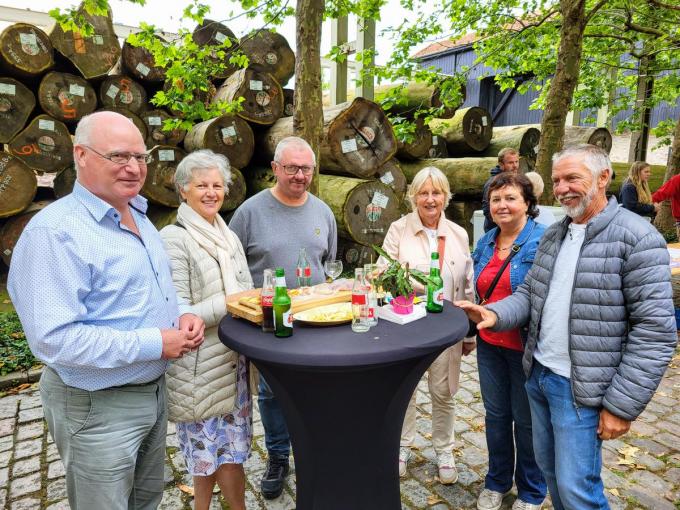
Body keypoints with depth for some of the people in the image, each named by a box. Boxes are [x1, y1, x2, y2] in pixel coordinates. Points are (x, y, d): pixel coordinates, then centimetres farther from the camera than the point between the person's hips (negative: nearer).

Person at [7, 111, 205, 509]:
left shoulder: (139, 217, 6)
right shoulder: (55, 232, -23)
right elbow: (54, 338, -30)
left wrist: (182, 314, -4)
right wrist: (153, 343, -26)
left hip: (154, 389, 8)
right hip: (98, 407, -8)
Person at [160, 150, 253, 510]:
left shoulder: (228, 236, 10)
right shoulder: (173, 239, -13)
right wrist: (228, 304, -27)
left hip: (232, 359, 6)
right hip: (200, 369, -6)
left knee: (210, 453, 18)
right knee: (228, 456, 7)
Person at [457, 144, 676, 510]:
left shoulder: (637, 238, -15)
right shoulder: (552, 236, 8)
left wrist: (622, 404, -17)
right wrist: (495, 314, -12)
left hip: (580, 388, -7)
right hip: (538, 374, 7)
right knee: (549, 469, 21)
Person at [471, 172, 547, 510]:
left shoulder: (543, 241, -12)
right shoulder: (485, 243, 6)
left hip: (526, 347, -5)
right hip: (489, 345, 5)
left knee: (526, 421, 11)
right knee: (495, 415, 18)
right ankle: (496, 482, 39)